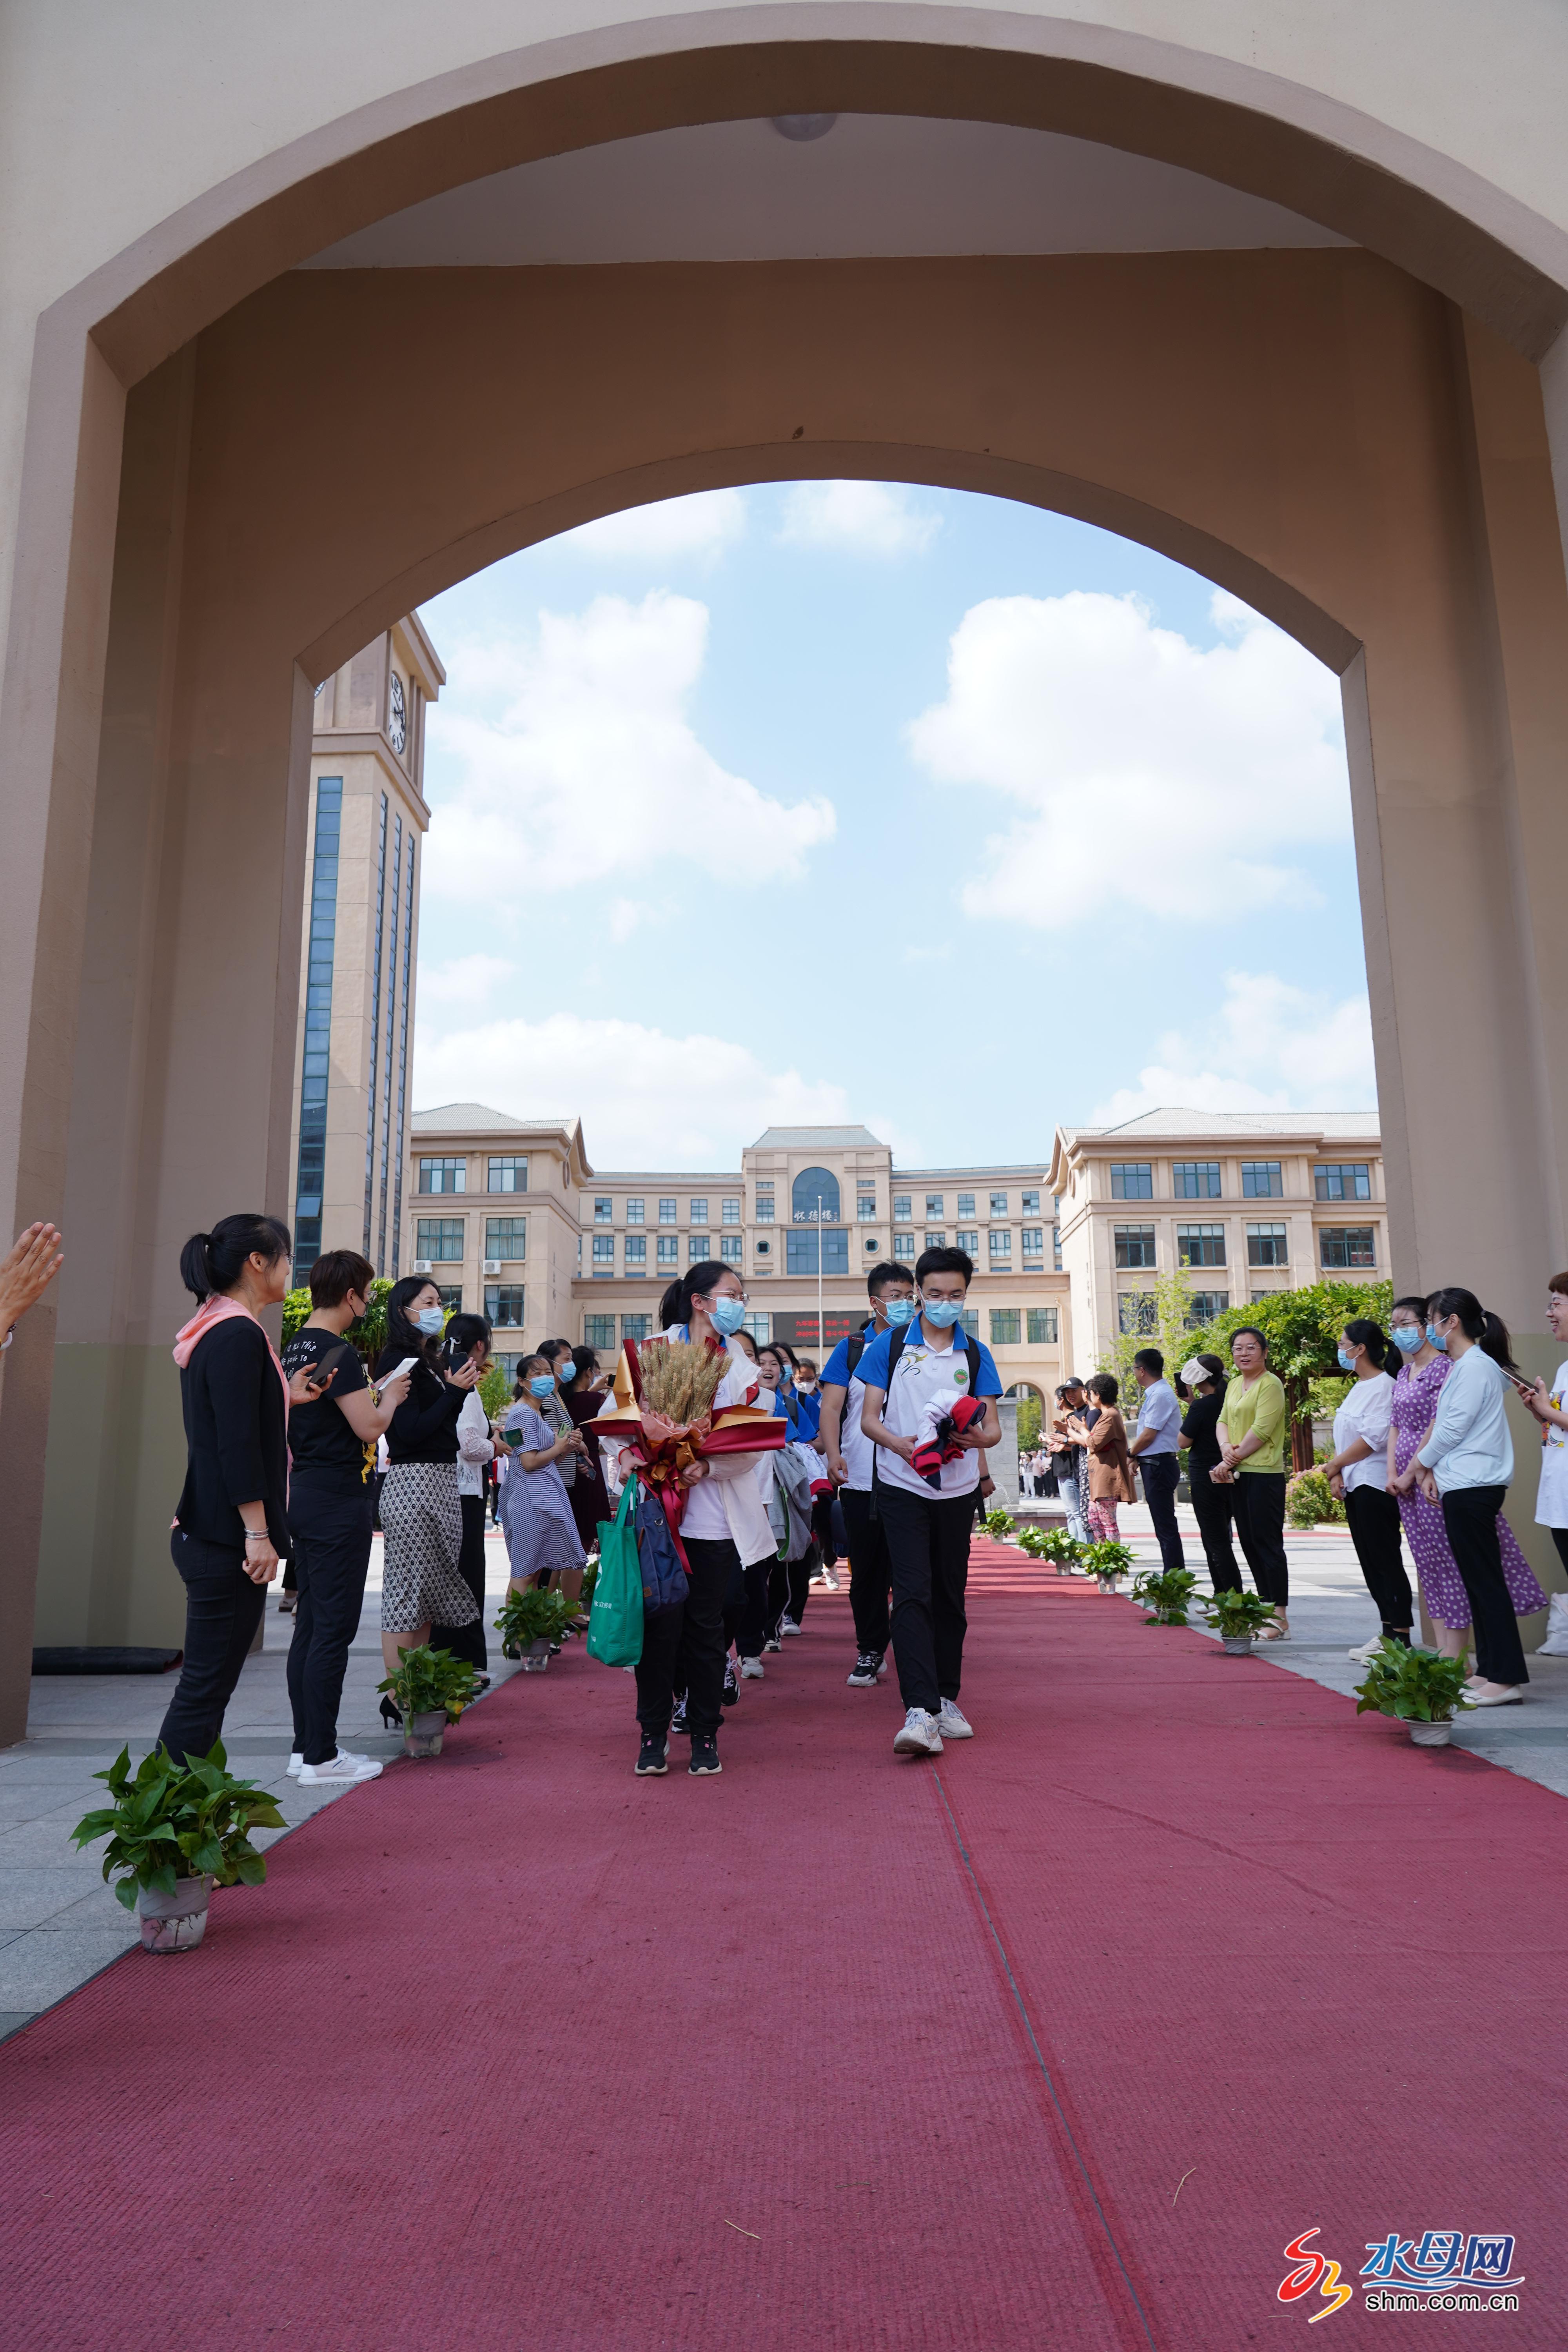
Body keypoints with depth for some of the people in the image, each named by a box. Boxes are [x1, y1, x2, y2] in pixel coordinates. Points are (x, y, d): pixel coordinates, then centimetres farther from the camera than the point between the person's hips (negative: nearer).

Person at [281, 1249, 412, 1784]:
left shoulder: (295, 1348, 13)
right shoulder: (338, 1352, -16)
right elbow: (369, 1425, -19)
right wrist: (390, 1396, -2)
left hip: (305, 1497, 10)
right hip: (338, 1503, -10)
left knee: (310, 1625, 13)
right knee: (333, 1630, -4)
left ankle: (306, 1747, 20)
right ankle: (320, 1757, 1)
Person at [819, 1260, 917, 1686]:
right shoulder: (851, 1349, 6)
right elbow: (831, 1407, 1)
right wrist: (834, 1455, -15)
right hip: (861, 1480, 0)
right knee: (866, 1572, 8)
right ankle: (870, 1651, 21)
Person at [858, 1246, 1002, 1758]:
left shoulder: (976, 1355, 8)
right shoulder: (889, 1346, 2)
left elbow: (994, 1427, 6)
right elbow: (869, 1418, 0)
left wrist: (979, 1436, -18)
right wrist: (899, 1444, -20)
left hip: (957, 1489, 3)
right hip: (902, 1486, -3)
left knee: (950, 1595, 11)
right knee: (912, 1593, -12)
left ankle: (947, 1700, 24)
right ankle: (920, 1712, -18)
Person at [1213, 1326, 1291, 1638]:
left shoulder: (1271, 1384, -11)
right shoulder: (1234, 1385, 16)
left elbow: (1261, 1430, -17)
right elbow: (1223, 1421, 15)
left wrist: (1230, 1462, -13)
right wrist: (1226, 1448, -7)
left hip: (1264, 1473, -9)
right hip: (1238, 1473, 9)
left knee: (1268, 1542, -7)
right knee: (1249, 1542, 11)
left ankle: (1280, 1618, -3)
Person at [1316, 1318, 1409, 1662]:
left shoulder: (1384, 1386, -13)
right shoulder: (1359, 1387, 17)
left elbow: (1374, 1438, -20)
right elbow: (1345, 1437, 17)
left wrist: (1334, 1464, -10)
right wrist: (1337, 1474, 3)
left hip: (1375, 1485, -10)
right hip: (1354, 1485, 10)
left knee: (1386, 1562, -7)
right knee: (1370, 1562, 11)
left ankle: (1401, 1639, -4)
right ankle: (1387, 1632, 16)